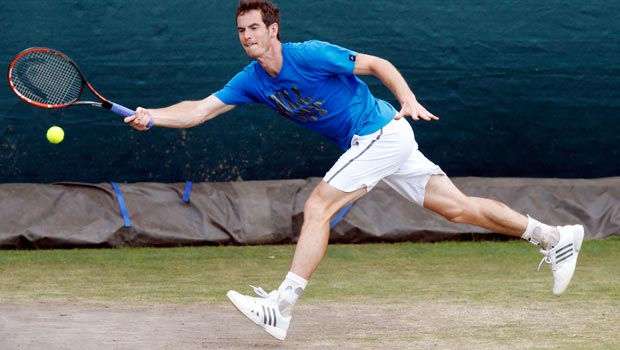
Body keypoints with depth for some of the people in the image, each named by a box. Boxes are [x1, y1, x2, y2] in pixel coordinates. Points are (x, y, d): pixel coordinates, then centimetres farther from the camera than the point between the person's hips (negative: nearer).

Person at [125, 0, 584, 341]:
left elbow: (377, 63, -12)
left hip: (382, 131, -8)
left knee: (317, 207, -18)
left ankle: (281, 308, -21)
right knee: (458, 208, 9)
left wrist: (409, 100, -25)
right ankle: (554, 237, 17)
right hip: (367, 144, 8)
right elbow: (200, 109, -2)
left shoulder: (309, 54, -18)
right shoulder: (251, 81, 3)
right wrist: (152, 116, -16)